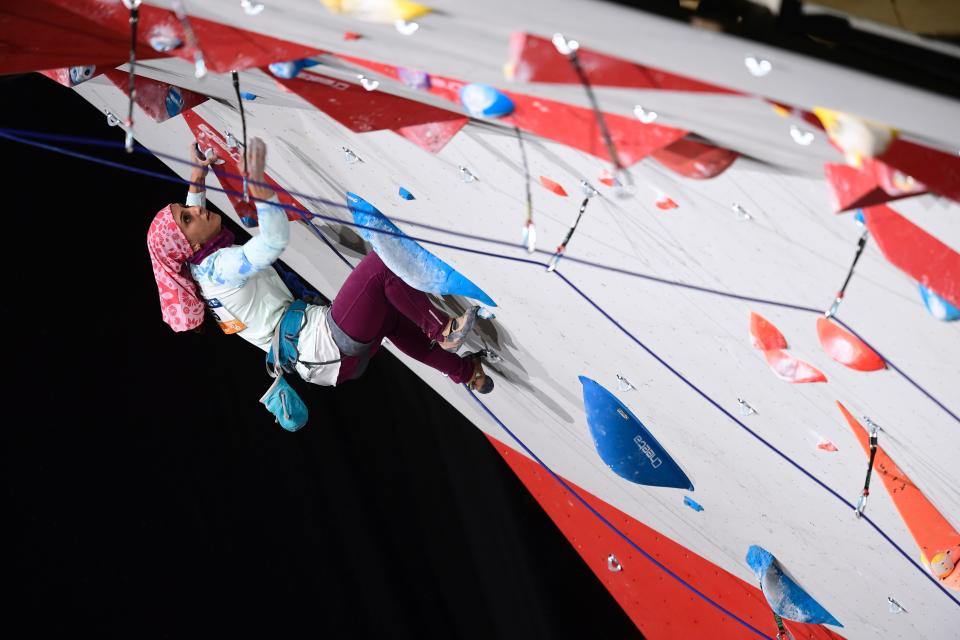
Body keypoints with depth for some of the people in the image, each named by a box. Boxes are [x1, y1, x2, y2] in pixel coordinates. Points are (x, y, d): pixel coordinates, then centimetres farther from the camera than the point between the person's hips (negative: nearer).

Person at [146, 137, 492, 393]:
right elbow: (275, 240, -30)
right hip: (330, 346, -11)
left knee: (389, 312, 30)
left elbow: (193, 210, 35)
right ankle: (442, 331, -5)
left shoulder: (199, 272, 14)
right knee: (381, 264, -18)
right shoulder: (220, 266, -16)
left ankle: (465, 370, 36)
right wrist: (256, 179, -35)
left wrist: (198, 174, 35)